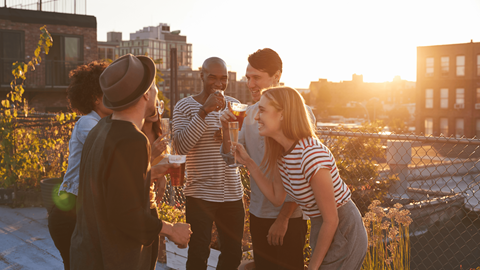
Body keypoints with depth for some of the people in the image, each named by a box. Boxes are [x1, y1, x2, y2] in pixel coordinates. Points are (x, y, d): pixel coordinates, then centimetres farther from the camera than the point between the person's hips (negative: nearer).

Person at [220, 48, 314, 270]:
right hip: (257, 214, 6)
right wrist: (226, 128, -7)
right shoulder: (250, 112, 5)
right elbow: (231, 158, 9)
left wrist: (283, 218, -15)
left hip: (288, 218, -5)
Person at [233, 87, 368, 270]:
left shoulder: (312, 156, -30)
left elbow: (331, 221, -23)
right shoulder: (281, 152, -4)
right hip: (321, 228, 9)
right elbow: (277, 197, 3)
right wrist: (248, 162, -1)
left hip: (343, 233, -9)